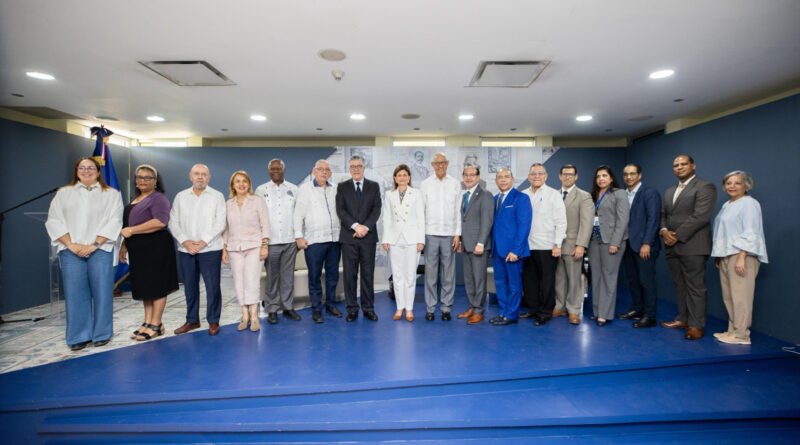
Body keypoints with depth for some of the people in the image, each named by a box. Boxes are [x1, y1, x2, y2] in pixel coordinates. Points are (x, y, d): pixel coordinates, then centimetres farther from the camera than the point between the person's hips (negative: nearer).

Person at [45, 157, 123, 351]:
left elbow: (114, 222, -2)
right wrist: (71, 244, -8)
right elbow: (54, 221, 5)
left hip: (101, 250, -2)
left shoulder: (112, 194, 8)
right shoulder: (63, 193, 14)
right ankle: (79, 336, 12)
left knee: (102, 292, 0)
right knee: (75, 294, 3)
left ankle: (102, 334, 12)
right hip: (71, 251, 2)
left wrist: (94, 245, -11)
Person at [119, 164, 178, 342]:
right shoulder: (135, 199, 18)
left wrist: (132, 230, -21)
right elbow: (128, 224, 25)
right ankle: (148, 322, 20)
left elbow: (161, 221, -24)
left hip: (155, 247, -9)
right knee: (144, 286, 12)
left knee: (156, 286, -2)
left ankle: (156, 325, 5)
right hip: (138, 249, 9)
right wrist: (124, 246, 17)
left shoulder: (159, 198, -9)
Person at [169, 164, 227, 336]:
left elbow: (220, 223, -7)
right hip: (185, 250, 3)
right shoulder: (180, 197, 9)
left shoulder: (217, 196, 0)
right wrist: (185, 241, -9)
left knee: (212, 286, 0)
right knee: (190, 286, 11)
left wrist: (203, 242, -14)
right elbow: (173, 222, 5)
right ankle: (192, 320, 24)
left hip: (210, 249, -3)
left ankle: (213, 321, 12)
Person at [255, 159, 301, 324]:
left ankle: (288, 307, 16)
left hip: (290, 240, 1)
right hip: (270, 241, -1)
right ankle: (272, 309, 14)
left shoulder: (293, 189, 7)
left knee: (288, 276, 7)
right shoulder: (261, 190, 4)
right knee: (272, 276, 5)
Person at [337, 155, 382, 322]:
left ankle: (368, 308, 15)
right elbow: (340, 210, -3)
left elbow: (377, 209, 0)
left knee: (368, 274, 5)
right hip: (348, 236, 0)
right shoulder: (342, 187, 8)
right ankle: (352, 309, 13)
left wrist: (366, 226, -14)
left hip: (368, 236, 0)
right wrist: (355, 226, -16)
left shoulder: (374, 186, 9)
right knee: (349, 274, 3)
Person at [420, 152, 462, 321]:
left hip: (449, 234, 0)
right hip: (430, 234, 0)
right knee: (430, 272, 2)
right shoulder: (425, 184, 5)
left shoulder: (455, 184, 5)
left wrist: (458, 234, -1)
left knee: (448, 273, 3)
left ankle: (446, 308, 13)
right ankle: (430, 308, 11)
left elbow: (458, 210, 4)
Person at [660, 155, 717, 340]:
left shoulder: (705, 187, -5)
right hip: (672, 246, 7)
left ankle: (696, 325, 5)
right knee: (680, 286, 13)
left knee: (695, 287, -2)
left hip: (693, 246, -7)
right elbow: (663, 215, 18)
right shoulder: (669, 191, 20)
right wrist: (664, 231, -3)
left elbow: (700, 216, -16)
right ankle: (682, 319, 22)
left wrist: (677, 235, -16)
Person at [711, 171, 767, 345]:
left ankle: (741, 334, -1)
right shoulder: (727, 205, 17)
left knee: (740, 296, -6)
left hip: (741, 256, -8)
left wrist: (741, 258, -20)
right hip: (725, 256, 8)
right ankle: (733, 330, 15)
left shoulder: (749, 203, -7)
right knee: (728, 296, 8)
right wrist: (718, 256, 16)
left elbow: (750, 234, -14)